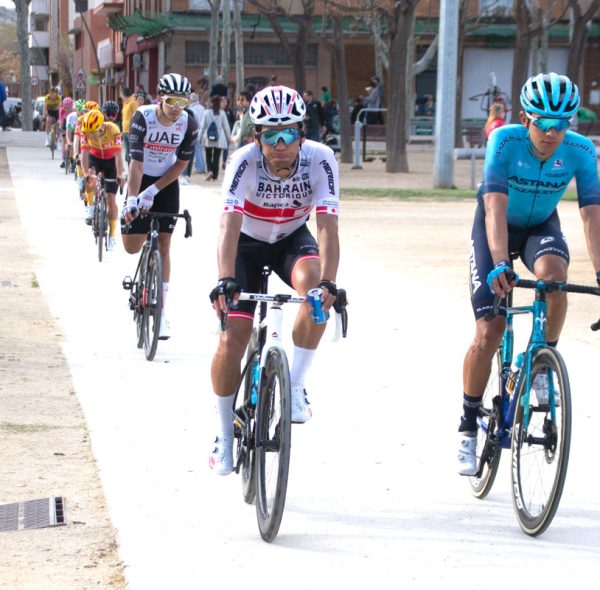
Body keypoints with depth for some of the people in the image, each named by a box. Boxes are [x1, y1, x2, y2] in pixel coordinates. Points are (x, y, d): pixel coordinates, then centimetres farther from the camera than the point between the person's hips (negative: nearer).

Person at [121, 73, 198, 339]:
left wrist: (153, 191, -17)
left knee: (163, 245, -5)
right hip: (141, 179, -1)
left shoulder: (189, 124, -18)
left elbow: (181, 163, -10)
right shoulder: (142, 118, -24)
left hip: (167, 183, 1)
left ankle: (161, 312, -1)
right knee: (131, 247, -4)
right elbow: (136, 162, -29)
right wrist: (132, 199, -39)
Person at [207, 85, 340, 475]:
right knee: (233, 336, -12)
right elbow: (230, 226, -38)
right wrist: (225, 280, -53)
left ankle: (295, 386, -19)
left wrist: (328, 282, -48)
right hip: (248, 243, -1)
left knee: (315, 288, -33)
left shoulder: (320, 159, -26)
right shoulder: (245, 161, -29)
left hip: (292, 239, 1)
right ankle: (224, 434, 8)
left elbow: (327, 226, -33)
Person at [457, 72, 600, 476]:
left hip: (541, 226, 2)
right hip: (496, 228, -2)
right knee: (488, 335, -10)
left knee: (553, 272, -35)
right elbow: (496, 209, -36)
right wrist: (499, 265, -50)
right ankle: (468, 427, 7)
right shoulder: (505, 141, -29)